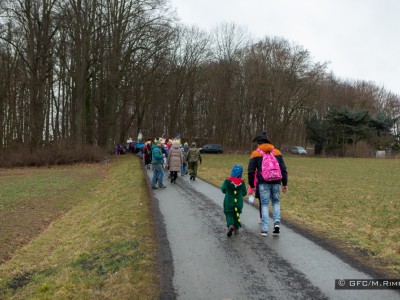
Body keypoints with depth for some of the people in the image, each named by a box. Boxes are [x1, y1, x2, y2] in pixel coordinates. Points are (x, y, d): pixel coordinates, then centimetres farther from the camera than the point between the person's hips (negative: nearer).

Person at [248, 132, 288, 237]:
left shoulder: (255, 154, 3)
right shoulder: (277, 152, 11)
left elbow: (251, 171, 2)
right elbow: (283, 169, 8)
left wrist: (251, 185, 11)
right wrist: (284, 184, 14)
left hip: (263, 183, -2)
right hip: (276, 182, 2)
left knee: (264, 205, 5)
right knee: (276, 202, 20)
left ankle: (265, 229, 4)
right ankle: (277, 222, 3)